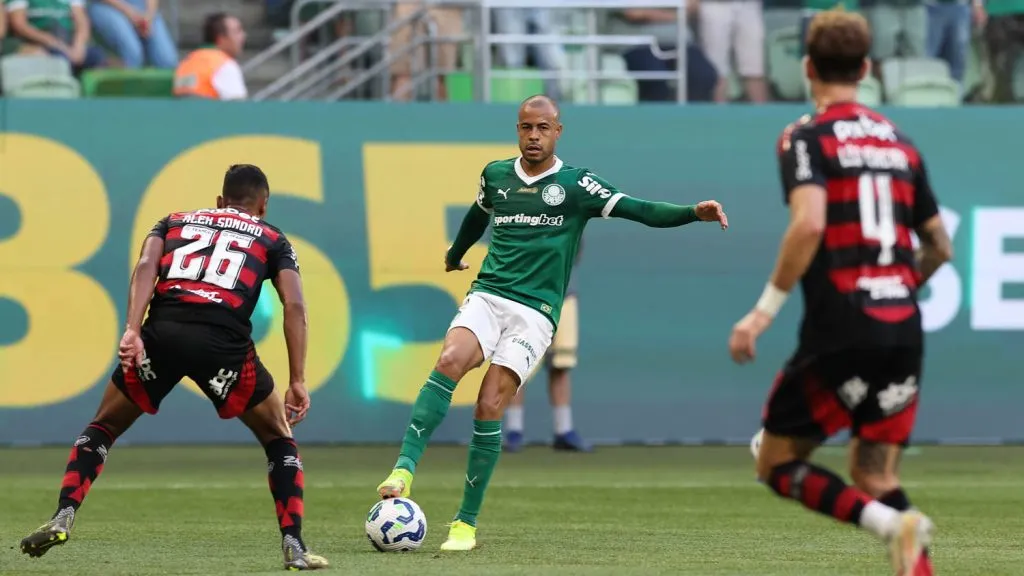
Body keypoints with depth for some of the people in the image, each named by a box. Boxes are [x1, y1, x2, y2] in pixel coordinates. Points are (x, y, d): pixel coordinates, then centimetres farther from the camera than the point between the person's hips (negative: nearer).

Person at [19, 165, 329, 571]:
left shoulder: (175, 222, 30)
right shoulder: (272, 240, 26)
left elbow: (145, 266, 9)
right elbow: (294, 306, 10)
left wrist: (133, 332, -3)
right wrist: (297, 381, 8)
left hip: (162, 333, 2)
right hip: (224, 339, -1)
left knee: (101, 430, 23)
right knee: (279, 440, 19)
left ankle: (62, 518, 4)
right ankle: (294, 548, 7)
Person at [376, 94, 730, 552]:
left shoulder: (576, 184, 2)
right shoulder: (496, 175, 12)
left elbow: (641, 212, -6)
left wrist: (694, 213, -21)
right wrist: (454, 255, 51)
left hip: (534, 313, -2)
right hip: (487, 296, 2)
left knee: (489, 407, -15)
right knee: (450, 362, -29)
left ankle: (466, 523, -7)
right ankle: (404, 468, -33)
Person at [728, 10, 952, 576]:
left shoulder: (806, 138, -3)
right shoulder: (900, 143, 15)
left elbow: (809, 223, -20)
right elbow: (939, 247, 19)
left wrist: (765, 309, -16)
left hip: (839, 332, -6)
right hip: (903, 329, 6)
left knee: (776, 464, 7)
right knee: (875, 475, 15)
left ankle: (892, 523, -17)